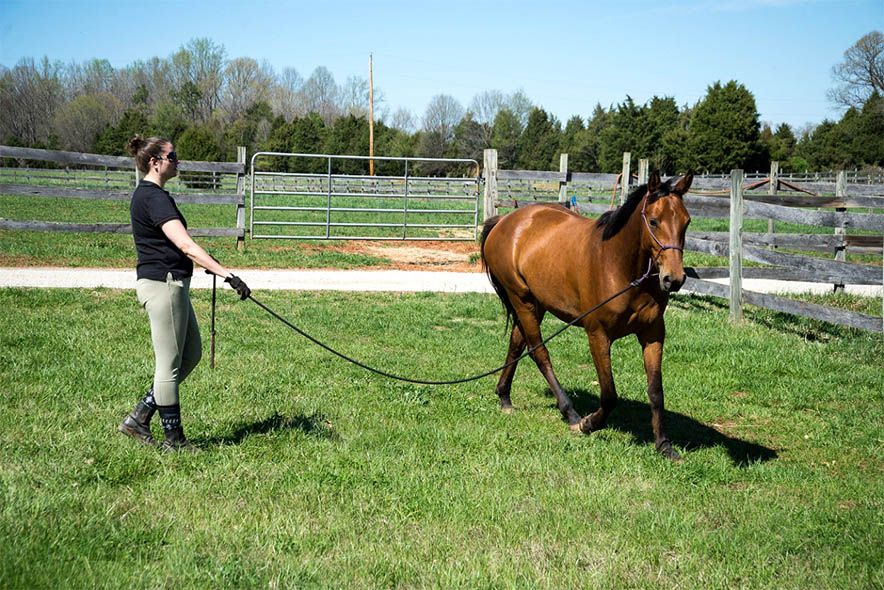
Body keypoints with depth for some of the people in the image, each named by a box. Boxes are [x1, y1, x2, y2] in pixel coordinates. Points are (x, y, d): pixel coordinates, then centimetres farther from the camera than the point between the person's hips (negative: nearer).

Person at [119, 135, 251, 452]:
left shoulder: (148, 194, 15)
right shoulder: (154, 197, -18)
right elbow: (185, 245, -28)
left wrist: (209, 263, 39)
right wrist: (226, 274, -34)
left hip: (171, 284, 11)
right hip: (163, 285, -11)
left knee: (191, 354, 16)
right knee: (170, 365, 0)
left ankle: (139, 418, 19)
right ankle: (174, 439, 11)